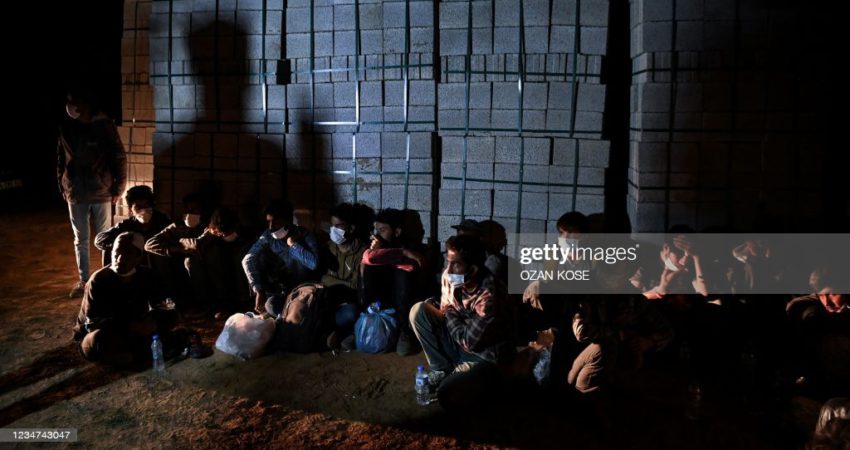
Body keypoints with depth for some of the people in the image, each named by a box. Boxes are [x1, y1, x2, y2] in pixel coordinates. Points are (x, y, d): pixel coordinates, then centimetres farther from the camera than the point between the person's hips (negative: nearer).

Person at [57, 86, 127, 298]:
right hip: (75, 193, 3)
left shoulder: (104, 125, -7)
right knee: (80, 239, 10)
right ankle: (83, 280, 20)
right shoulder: (66, 127, 3)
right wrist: (62, 187, 8)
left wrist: (118, 188, -6)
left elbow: (119, 158, -5)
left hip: (101, 192, -3)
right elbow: (60, 159, 11)